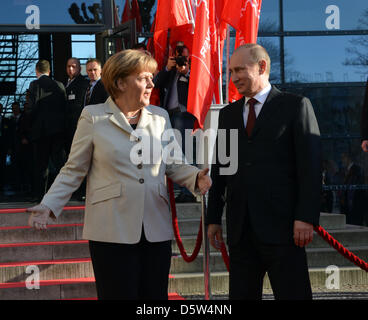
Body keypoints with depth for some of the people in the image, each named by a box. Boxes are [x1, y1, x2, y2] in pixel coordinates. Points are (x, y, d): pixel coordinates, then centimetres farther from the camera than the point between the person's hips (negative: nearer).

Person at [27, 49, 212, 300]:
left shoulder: (160, 117, 11)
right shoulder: (93, 117, 1)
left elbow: (174, 164, 15)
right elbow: (74, 170, 2)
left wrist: (196, 177, -6)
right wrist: (48, 206, -10)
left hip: (157, 230, 4)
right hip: (112, 232, -4)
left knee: (156, 295, 6)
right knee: (119, 295, 0)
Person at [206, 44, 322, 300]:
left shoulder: (296, 106, 2)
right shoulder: (228, 114, 17)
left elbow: (311, 166, -4)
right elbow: (219, 168, 18)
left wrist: (306, 217, -12)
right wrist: (214, 218, 13)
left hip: (281, 224, -5)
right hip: (240, 228, 5)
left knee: (293, 293, -4)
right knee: (241, 294, 6)